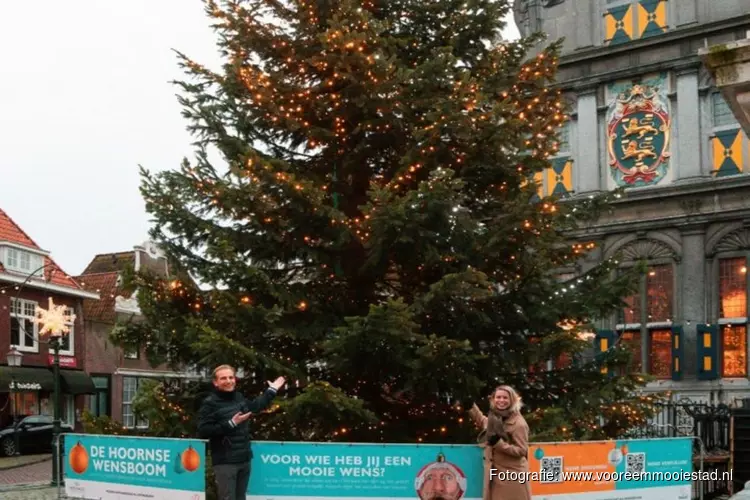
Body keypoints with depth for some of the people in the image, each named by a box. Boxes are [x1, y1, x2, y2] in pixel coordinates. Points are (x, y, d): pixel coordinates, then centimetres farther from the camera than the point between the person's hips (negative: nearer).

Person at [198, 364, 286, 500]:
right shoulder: (210, 403, -11)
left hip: (244, 460, 7)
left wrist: (271, 391, 33)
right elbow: (202, 431, -20)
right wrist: (231, 424, -21)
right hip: (225, 462, -7)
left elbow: (255, 406, 31)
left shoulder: (239, 398, 9)